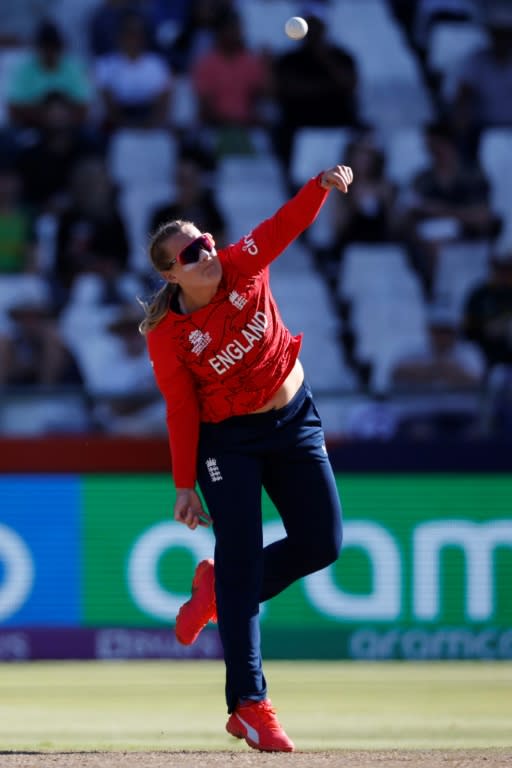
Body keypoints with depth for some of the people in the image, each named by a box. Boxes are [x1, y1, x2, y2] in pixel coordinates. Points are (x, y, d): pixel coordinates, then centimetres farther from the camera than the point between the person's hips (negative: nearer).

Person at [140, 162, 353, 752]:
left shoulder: (242, 267, -10)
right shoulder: (167, 336, -18)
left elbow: (289, 221, -18)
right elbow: (181, 412, -13)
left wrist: (323, 185, -37)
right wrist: (185, 487, -12)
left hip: (294, 421, 5)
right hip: (227, 441, -5)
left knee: (321, 543, 4)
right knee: (241, 558, -9)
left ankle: (220, 589, 30)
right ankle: (248, 705, -9)